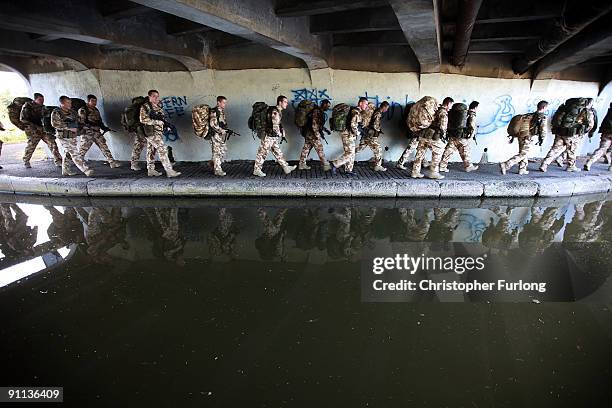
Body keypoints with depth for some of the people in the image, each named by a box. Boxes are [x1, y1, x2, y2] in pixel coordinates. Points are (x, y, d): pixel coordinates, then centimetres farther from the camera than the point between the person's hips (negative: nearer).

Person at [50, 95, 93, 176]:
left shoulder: (72, 112, 13)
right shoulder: (56, 112, -7)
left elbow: (78, 120, 26)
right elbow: (55, 124, -16)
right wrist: (69, 128, -20)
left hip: (73, 136, 7)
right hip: (64, 136, -7)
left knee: (68, 153, 14)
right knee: (75, 153, -13)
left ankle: (65, 170, 25)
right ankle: (86, 170, -20)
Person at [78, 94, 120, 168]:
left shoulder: (96, 110, 18)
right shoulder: (83, 110, -4)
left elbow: (99, 121, 23)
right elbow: (81, 121, -13)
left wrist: (104, 127, 8)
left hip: (97, 132, 6)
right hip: (87, 132, -6)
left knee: (104, 147, 0)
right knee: (83, 148, -2)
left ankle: (112, 162, -3)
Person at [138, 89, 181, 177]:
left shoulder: (158, 107, 17)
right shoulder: (145, 106, -7)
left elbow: (162, 119, 27)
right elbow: (143, 119, -16)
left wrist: (166, 124, 8)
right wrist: (158, 122, -18)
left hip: (159, 132, 8)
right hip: (152, 132, -8)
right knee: (162, 149, -16)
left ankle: (151, 170, 22)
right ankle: (169, 171, -19)